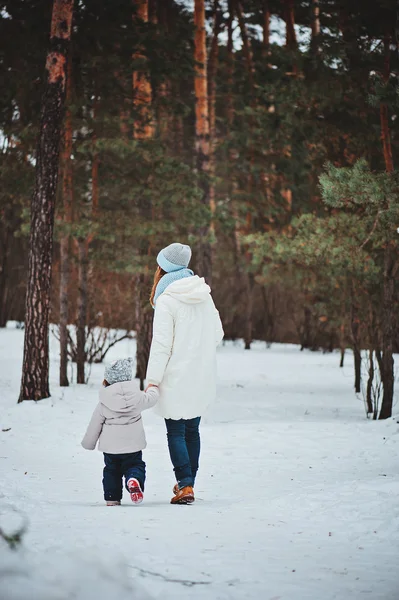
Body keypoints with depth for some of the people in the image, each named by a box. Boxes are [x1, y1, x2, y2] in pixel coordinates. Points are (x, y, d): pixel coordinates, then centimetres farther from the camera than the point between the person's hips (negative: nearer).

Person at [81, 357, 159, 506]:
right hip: (133, 445, 0)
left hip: (110, 446, 1)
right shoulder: (137, 396, -7)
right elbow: (151, 399, 11)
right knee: (135, 465, 11)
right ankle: (134, 480, -23)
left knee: (111, 470, 17)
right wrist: (153, 388, 36)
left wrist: (88, 443, 17)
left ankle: (112, 498, 10)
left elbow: (94, 425, 2)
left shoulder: (103, 404, -5)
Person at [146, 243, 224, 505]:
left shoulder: (166, 300, -14)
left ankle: (185, 486, -8)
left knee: (176, 432, 0)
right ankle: (188, 482, 24)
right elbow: (218, 334, 11)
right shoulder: (204, 295, 6)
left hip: (177, 377, -6)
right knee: (192, 429, 17)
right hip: (203, 376, 6)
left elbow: (161, 345, -16)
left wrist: (152, 380, -13)